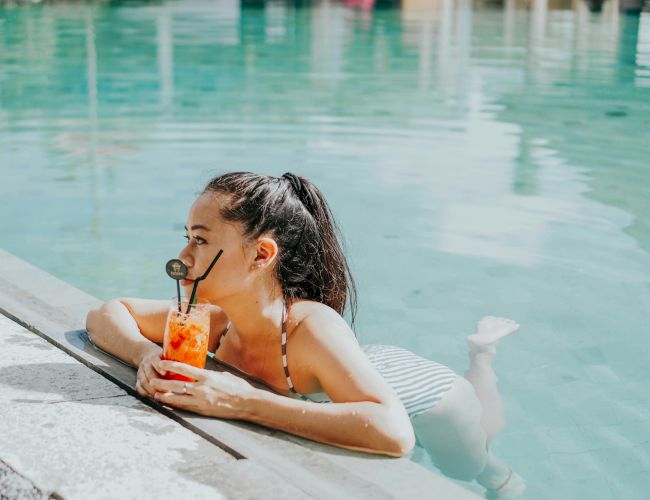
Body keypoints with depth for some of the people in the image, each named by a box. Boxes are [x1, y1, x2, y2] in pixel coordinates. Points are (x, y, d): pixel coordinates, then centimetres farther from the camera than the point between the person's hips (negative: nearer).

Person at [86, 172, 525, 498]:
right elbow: (105, 315, -13)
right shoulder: (215, 320, -28)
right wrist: (146, 355, -36)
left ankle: (482, 350, 44)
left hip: (429, 402, -5)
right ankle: (480, 343, 53)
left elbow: (393, 433, -60)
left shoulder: (312, 327, -46)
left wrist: (242, 401, -58)